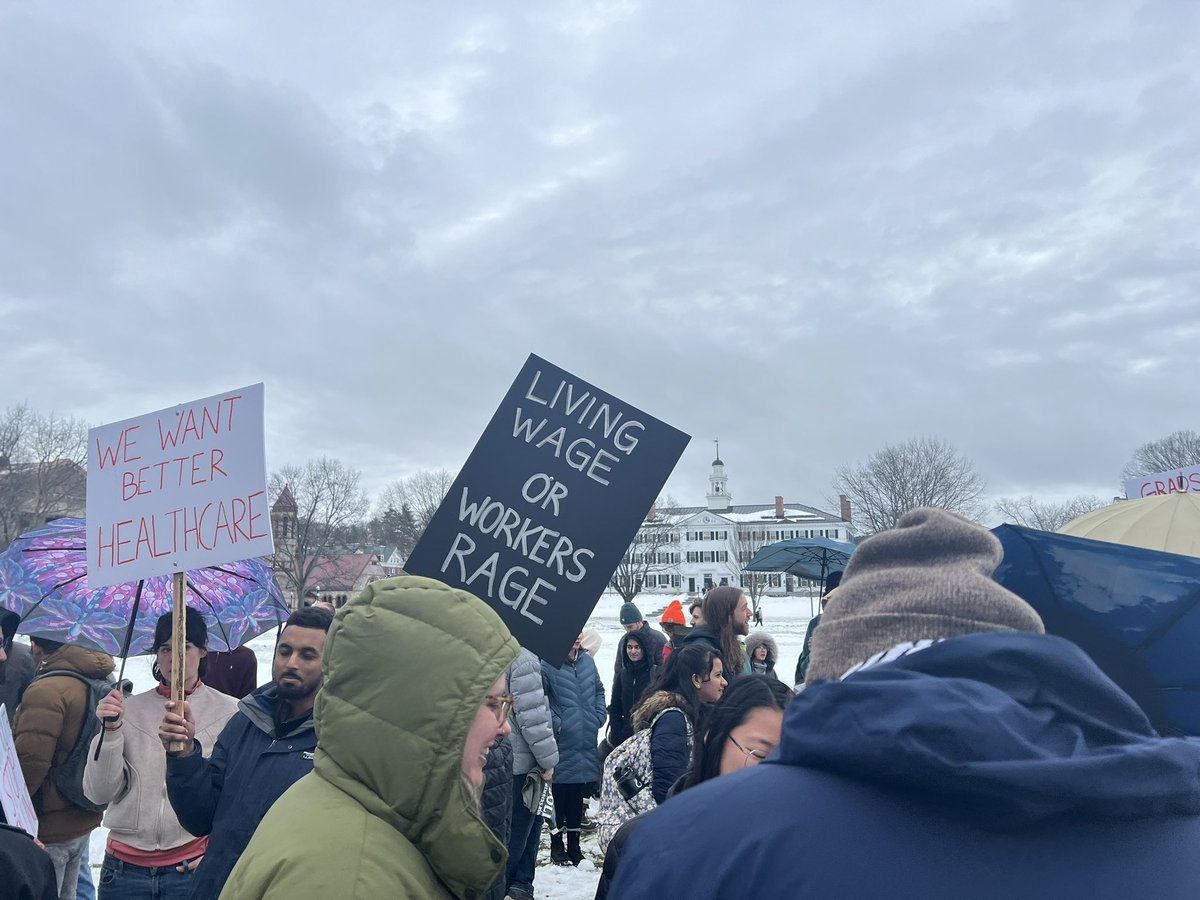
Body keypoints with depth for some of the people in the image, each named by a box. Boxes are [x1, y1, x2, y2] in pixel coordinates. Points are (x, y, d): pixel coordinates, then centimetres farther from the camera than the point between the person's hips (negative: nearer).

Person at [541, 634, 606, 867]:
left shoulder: (587, 661, 7)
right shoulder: (547, 664, -16)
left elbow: (599, 690, 20)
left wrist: (599, 717, 9)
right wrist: (555, 723, -18)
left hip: (586, 742, 6)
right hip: (562, 744, -6)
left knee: (578, 797, 15)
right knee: (560, 796, 4)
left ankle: (574, 845, 27)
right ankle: (556, 845, 19)